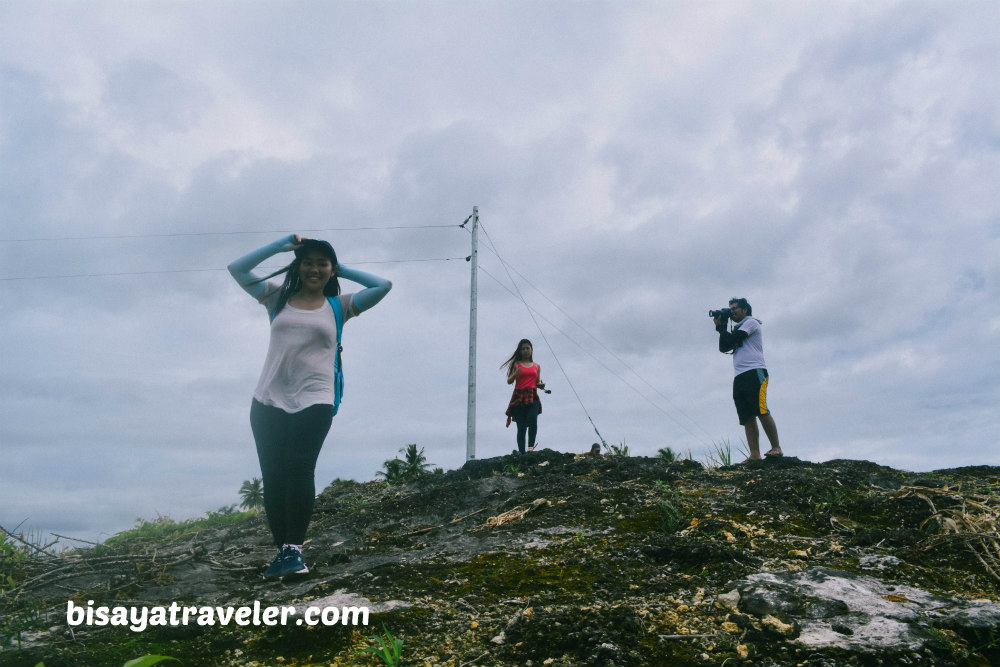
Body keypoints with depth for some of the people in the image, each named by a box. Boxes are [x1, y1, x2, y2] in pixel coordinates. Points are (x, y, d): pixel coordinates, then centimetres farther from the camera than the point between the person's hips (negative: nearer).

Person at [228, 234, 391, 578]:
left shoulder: (338, 306, 12)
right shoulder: (279, 298, 16)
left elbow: (383, 285, 7)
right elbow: (237, 269, 18)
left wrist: (342, 270, 15)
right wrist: (280, 245, 16)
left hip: (314, 401, -2)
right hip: (269, 400, 2)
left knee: (299, 469, -15)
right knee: (272, 476, -2)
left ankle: (294, 548, -10)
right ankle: (283, 549, 5)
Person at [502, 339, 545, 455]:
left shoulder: (536, 366, 19)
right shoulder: (516, 364, 10)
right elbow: (509, 381, 2)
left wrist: (541, 385, -1)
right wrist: (515, 374, -18)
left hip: (532, 397, 1)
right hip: (519, 397, -1)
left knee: (532, 419, -27)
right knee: (521, 427, -7)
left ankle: (531, 447, -29)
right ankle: (522, 453, -7)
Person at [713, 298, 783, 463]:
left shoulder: (751, 322, 7)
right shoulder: (739, 331, 31)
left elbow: (732, 339, -6)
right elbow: (723, 347, 21)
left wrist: (721, 328, 10)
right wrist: (722, 328, 15)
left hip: (755, 372, -8)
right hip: (740, 378, 8)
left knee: (761, 411, -19)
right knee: (748, 417, -3)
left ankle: (776, 448, -17)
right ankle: (755, 455, -9)